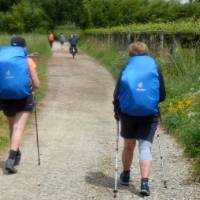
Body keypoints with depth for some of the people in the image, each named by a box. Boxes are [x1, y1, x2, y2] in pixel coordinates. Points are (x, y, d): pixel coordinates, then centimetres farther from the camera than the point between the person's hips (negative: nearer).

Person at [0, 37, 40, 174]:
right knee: (19, 129, -7)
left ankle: (16, 155, 37)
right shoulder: (28, 61, -4)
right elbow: (36, 84, -5)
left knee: (13, 128, 21)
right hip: (24, 99, -3)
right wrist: (31, 89, 16)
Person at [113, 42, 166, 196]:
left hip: (128, 113, 1)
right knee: (145, 147, 0)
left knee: (129, 145, 19)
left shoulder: (126, 70, 2)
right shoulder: (155, 70, 3)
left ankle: (126, 175, 36)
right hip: (149, 114, -1)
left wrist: (117, 111, 16)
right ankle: (144, 182, -14)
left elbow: (117, 95, 0)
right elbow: (162, 96, 3)